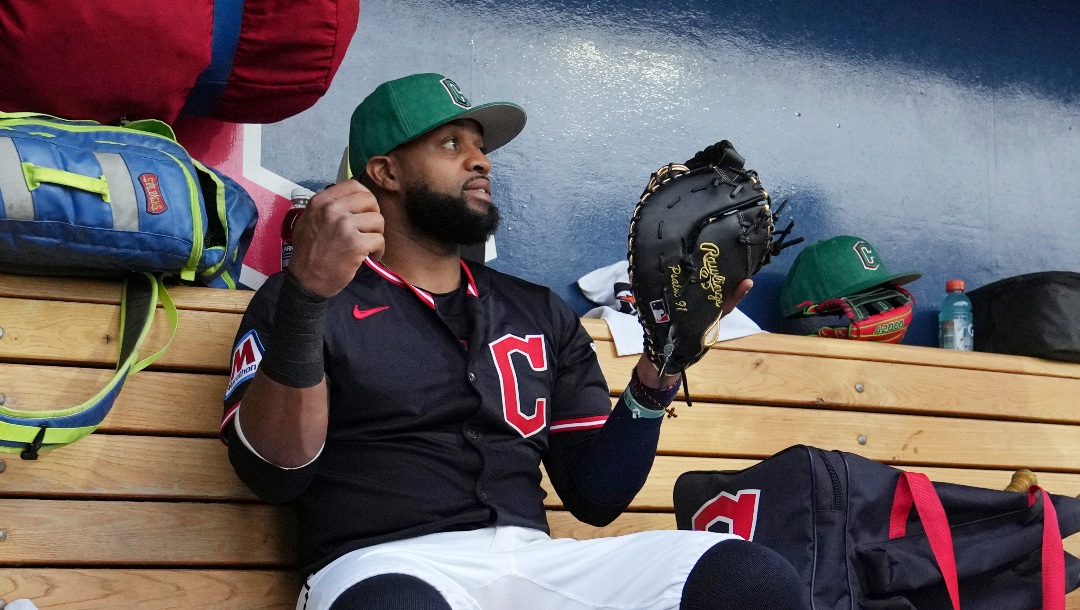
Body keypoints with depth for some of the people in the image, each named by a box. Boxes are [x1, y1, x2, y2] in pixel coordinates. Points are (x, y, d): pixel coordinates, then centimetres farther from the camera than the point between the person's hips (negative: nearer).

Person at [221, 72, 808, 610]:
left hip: (533, 558, 4)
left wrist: (657, 371, 1)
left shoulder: (540, 314, 22)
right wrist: (308, 295, -20)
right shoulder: (306, 297, 9)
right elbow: (274, 473, -6)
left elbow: (595, 494, 17)